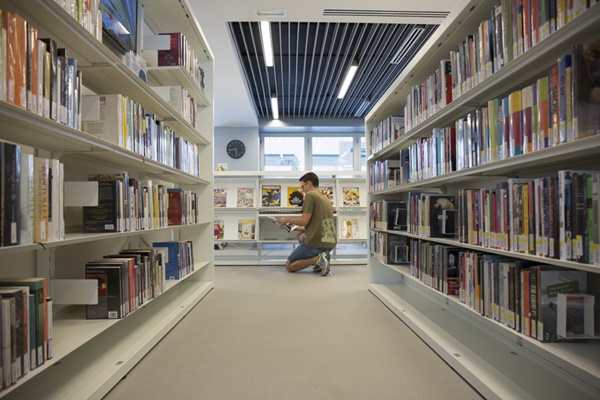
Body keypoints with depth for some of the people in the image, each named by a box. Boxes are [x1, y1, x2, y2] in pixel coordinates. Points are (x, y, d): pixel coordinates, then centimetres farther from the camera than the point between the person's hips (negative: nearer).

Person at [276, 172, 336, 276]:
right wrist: (302, 228, 28)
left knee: (289, 266, 10)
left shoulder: (310, 195, -8)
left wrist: (287, 219, 3)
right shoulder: (326, 198, 17)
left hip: (316, 242, -8)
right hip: (330, 243, 8)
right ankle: (323, 254, 10)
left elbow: (304, 221, -14)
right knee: (301, 236, 34)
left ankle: (318, 259, -11)